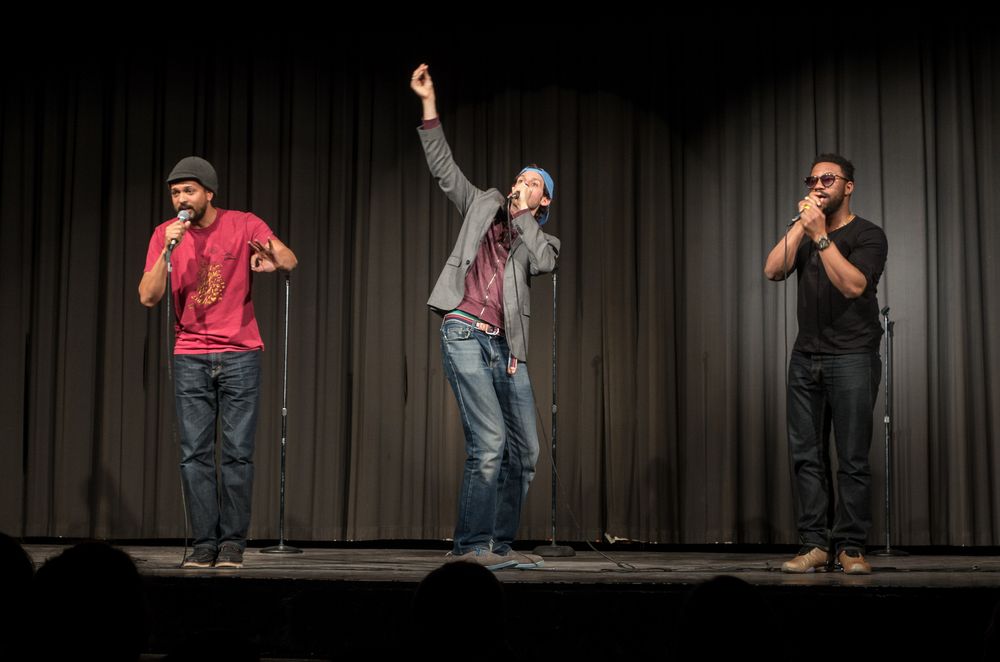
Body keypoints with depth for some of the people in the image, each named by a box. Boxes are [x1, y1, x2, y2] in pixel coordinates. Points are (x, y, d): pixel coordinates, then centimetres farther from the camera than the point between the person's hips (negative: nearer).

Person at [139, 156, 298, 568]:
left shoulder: (243, 225, -2)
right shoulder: (165, 234, 3)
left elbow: (290, 260, -12)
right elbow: (148, 298, -4)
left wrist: (274, 258, -35)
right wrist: (169, 250, -16)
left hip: (239, 355, -2)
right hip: (190, 358, 2)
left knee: (238, 453, -3)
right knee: (194, 454, -2)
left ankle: (232, 542, 3)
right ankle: (204, 543, 3)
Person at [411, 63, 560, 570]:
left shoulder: (540, 241, 18)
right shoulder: (483, 207, 16)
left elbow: (544, 262, -5)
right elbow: (444, 168, 10)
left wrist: (522, 216, 1)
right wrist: (429, 105, 3)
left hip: (505, 347, 5)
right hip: (464, 334, -5)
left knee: (525, 451, 6)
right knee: (489, 442, -17)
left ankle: (500, 545, 16)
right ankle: (470, 547, -14)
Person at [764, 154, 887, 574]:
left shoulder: (867, 235, 0)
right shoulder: (804, 234, 17)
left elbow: (853, 285, -16)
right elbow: (773, 271, 1)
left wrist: (820, 236, -17)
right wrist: (800, 225, -3)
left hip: (852, 358, -5)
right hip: (805, 358, 5)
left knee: (853, 458, -6)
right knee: (806, 457, 0)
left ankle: (851, 547, -2)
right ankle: (815, 545, 2)